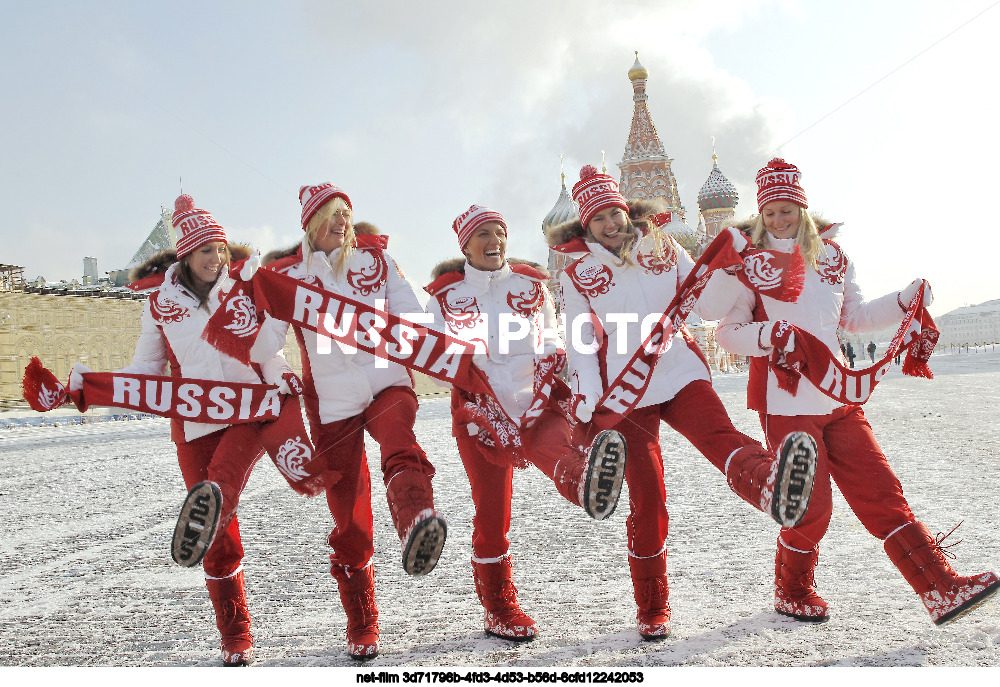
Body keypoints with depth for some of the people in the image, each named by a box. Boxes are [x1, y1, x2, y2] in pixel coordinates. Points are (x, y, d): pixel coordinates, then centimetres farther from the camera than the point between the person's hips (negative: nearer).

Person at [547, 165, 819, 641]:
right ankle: (651, 611, 12)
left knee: (721, 436, -31)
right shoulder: (577, 274, 8)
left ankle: (770, 485, -65)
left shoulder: (663, 248, 14)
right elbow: (581, 341, 2)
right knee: (646, 498, -3)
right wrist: (588, 401, -10)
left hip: (681, 373, 1)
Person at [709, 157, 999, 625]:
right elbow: (728, 331, -7)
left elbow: (854, 316, 20)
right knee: (810, 509, 0)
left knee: (880, 491, 2)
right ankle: (791, 593, 24)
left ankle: (943, 589, 3)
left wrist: (904, 301, 6)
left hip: (837, 398, 5)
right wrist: (765, 335, -26)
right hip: (785, 403, -4)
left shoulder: (831, 256, 12)